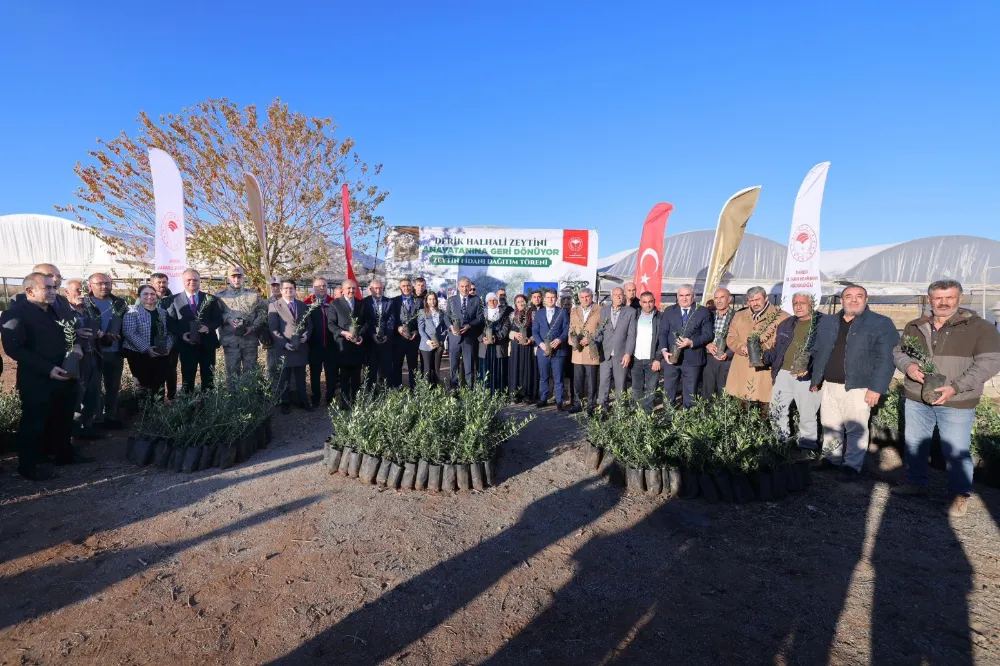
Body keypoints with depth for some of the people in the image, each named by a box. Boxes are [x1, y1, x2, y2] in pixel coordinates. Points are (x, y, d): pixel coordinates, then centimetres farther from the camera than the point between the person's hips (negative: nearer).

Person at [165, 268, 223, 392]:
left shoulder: (210, 299, 7)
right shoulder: (175, 300, 5)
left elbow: (218, 319, 4)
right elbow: (170, 322, 2)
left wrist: (208, 327, -16)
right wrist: (181, 334, -14)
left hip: (207, 344, 1)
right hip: (186, 345, -1)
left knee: (209, 378, 8)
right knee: (187, 378, 7)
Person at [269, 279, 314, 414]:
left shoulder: (303, 305, 12)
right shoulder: (274, 306, -1)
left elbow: (309, 324, 13)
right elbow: (273, 329, -7)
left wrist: (306, 335, -8)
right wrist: (284, 343, -17)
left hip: (301, 347, 3)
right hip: (284, 347, -3)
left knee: (301, 377, 11)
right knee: (284, 378, 8)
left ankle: (303, 401, 20)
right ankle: (285, 403, 20)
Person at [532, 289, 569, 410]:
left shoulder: (562, 312, 6)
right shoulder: (538, 313, 11)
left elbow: (567, 329, 1)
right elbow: (534, 331, 7)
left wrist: (559, 339, -16)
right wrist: (541, 343, -9)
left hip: (558, 349, -2)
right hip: (543, 349, 2)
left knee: (558, 377, 2)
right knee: (543, 377, 9)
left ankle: (559, 401, 10)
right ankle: (543, 399, 19)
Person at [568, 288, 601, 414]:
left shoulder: (599, 311, -1)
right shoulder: (574, 311, 13)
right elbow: (571, 329, 15)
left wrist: (590, 340, -13)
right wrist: (575, 340, -3)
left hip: (592, 352, -4)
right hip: (578, 352, 4)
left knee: (591, 381, 2)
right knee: (577, 380, 9)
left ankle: (591, 406, 13)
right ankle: (577, 404, 19)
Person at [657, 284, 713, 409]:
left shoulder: (703, 312, 4)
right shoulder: (669, 311, 10)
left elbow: (708, 334, -2)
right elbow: (663, 332, 4)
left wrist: (692, 342, -18)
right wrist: (664, 350, -12)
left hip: (692, 359, -1)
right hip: (671, 357, 2)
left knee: (690, 393, 7)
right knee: (668, 392, 6)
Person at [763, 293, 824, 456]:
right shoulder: (785, 325, 15)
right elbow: (776, 349, 20)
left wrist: (808, 367, -26)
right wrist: (762, 358, 4)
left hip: (807, 376, -6)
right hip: (783, 373, 6)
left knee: (807, 415, 5)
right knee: (776, 410, 13)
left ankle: (807, 448, 20)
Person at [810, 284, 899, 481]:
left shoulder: (881, 324, -4)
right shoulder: (827, 322, 11)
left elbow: (885, 359, -10)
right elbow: (818, 353, 16)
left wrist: (876, 388, -16)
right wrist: (815, 379, 11)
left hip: (857, 387, -5)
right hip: (829, 385, 5)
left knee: (855, 429, 2)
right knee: (830, 427, 14)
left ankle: (852, 466, 13)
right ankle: (831, 459, 27)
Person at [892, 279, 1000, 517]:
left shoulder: (979, 327, -6)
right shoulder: (915, 327, 7)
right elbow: (898, 351, 15)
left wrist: (956, 387, -20)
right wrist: (908, 366, -9)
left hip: (956, 403, -4)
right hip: (916, 399, 4)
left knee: (956, 451, 2)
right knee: (914, 444, 14)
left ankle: (960, 495, 21)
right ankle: (916, 482, 32)